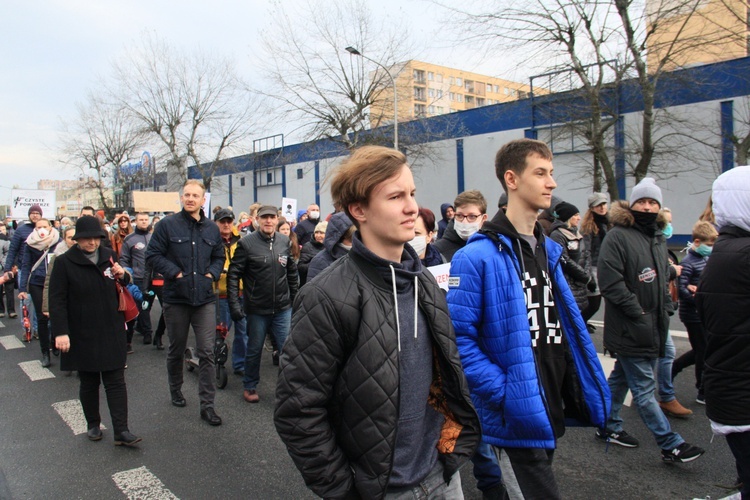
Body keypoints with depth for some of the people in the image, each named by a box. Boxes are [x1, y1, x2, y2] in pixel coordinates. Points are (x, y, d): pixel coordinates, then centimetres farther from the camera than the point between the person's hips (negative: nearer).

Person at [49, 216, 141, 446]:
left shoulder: (109, 256, 5)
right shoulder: (64, 262, -7)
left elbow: (121, 289, 19)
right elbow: (57, 300, -10)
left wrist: (122, 277, -4)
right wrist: (60, 332, -17)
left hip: (111, 332, 3)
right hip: (82, 335, -3)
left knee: (116, 381, 1)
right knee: (89, 382, 11)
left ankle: (121, 431, 2)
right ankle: (93, 425, 29)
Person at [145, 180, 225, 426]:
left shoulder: (212, 228, 7)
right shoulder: (168, 225, -4)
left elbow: (219, 257, 18)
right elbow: (152, 254, -4)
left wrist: (212, 274, 1)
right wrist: (175, 272, -13)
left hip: (205, 298, 2)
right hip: (176, 297, -2)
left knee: (207, 352, -2)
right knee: (176, 349, 15)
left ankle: (207, 404, 5)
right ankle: (175, 390, 40)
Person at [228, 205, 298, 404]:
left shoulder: (285, 242, 2)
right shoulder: (246, 243, -8)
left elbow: (292, 272, 11)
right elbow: (233, 274, -7)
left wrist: (295, 298, 12)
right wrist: (234, 303, -13)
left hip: (283, 308, 2)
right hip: (257, 308, -2)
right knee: (254, 350, 14)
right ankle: (250, 387, 33)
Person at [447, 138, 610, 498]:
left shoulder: (548, 251, 10)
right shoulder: (478, 256, -17)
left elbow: (568, 324, 15)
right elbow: (459, 336, -20)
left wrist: (586, 393, 9)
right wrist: (502, 390, -22)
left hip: (551, 413, 8)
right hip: (517, 416, -8)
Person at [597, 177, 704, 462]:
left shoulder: (659, 239, 14)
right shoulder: (617, 236, -14)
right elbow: (610, 284, -20)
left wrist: (666, 308, 11)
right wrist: (639, 313, -18)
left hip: (652, 329, 9)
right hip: (629, 331, -9)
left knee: (621, 379, 19)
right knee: (644, 389, 0)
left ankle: (609, 427, 31)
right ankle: (670, 445, 9)